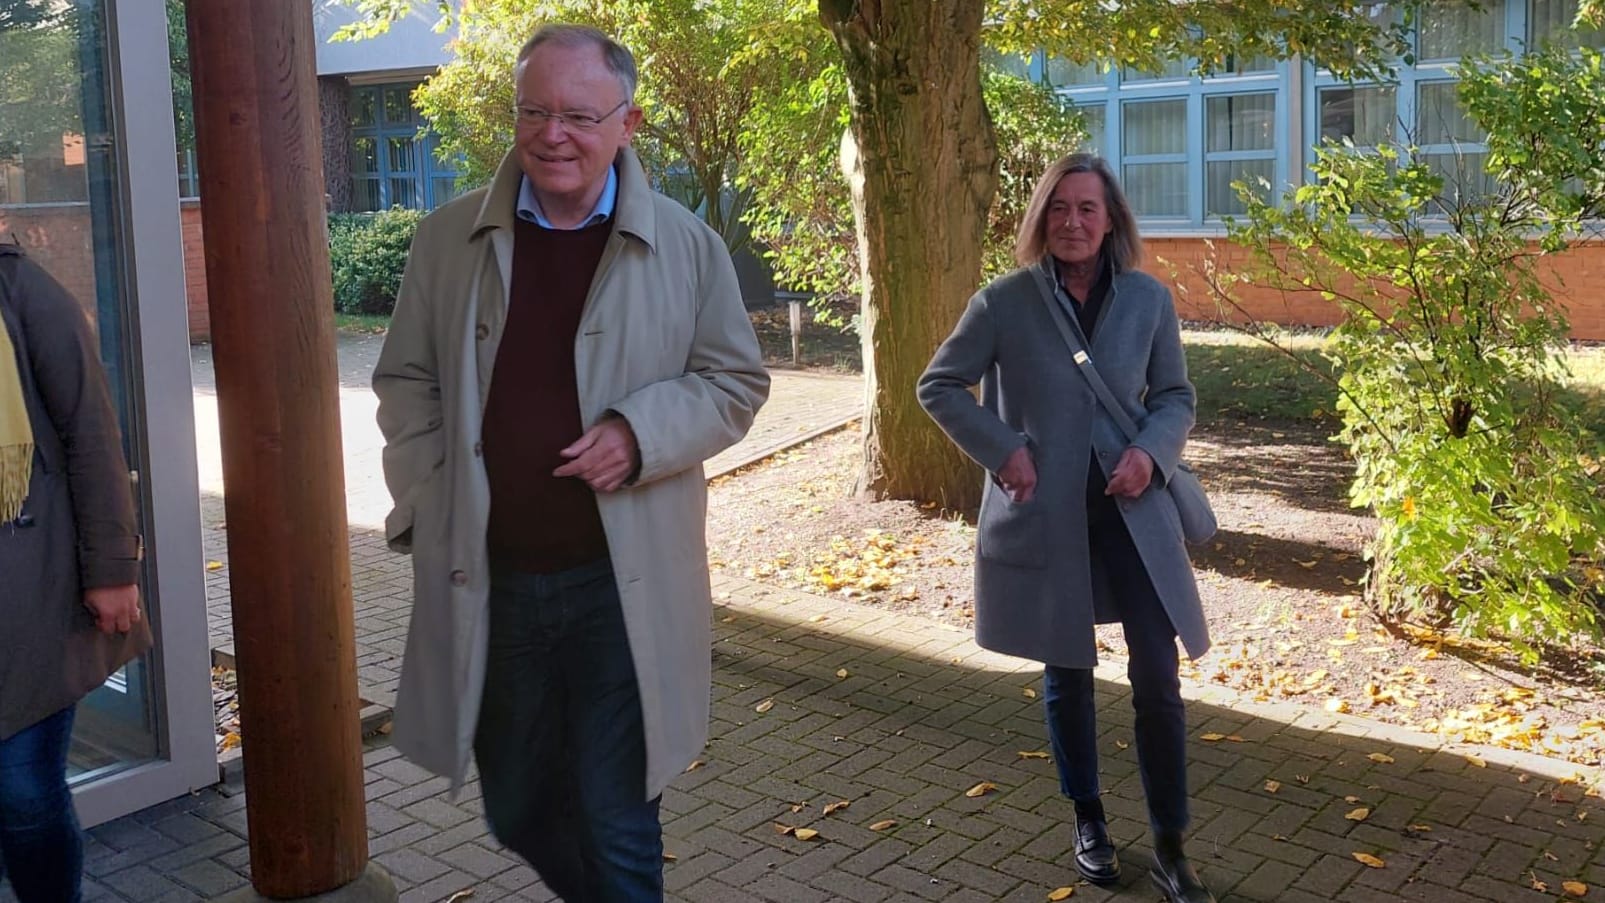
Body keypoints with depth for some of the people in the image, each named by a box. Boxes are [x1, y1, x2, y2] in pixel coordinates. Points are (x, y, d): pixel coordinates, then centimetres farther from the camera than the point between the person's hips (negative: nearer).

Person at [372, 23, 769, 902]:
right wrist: (427, 507, -3)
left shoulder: (684, 244, -2)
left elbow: (736, 381, 3)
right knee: (519, 813, 19)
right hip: (485, 581, 3)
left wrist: (640, 433, -15)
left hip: (623, 584, -2)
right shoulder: (450, 238, 3)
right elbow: (405, 383, 9)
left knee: (618, 829, 6)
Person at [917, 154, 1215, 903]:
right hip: (1042, 515, -1)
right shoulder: (1005, 301, -7)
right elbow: (938, 386, 1)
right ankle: (1088, 824, 31)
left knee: (1157, 677, -1)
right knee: (1066, 674, 12)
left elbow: (1175, 395, 9)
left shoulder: (1149, 299, -1)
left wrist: (1152, 450, -11)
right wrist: (1000, 448, -11)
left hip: (1131, 511, 1)